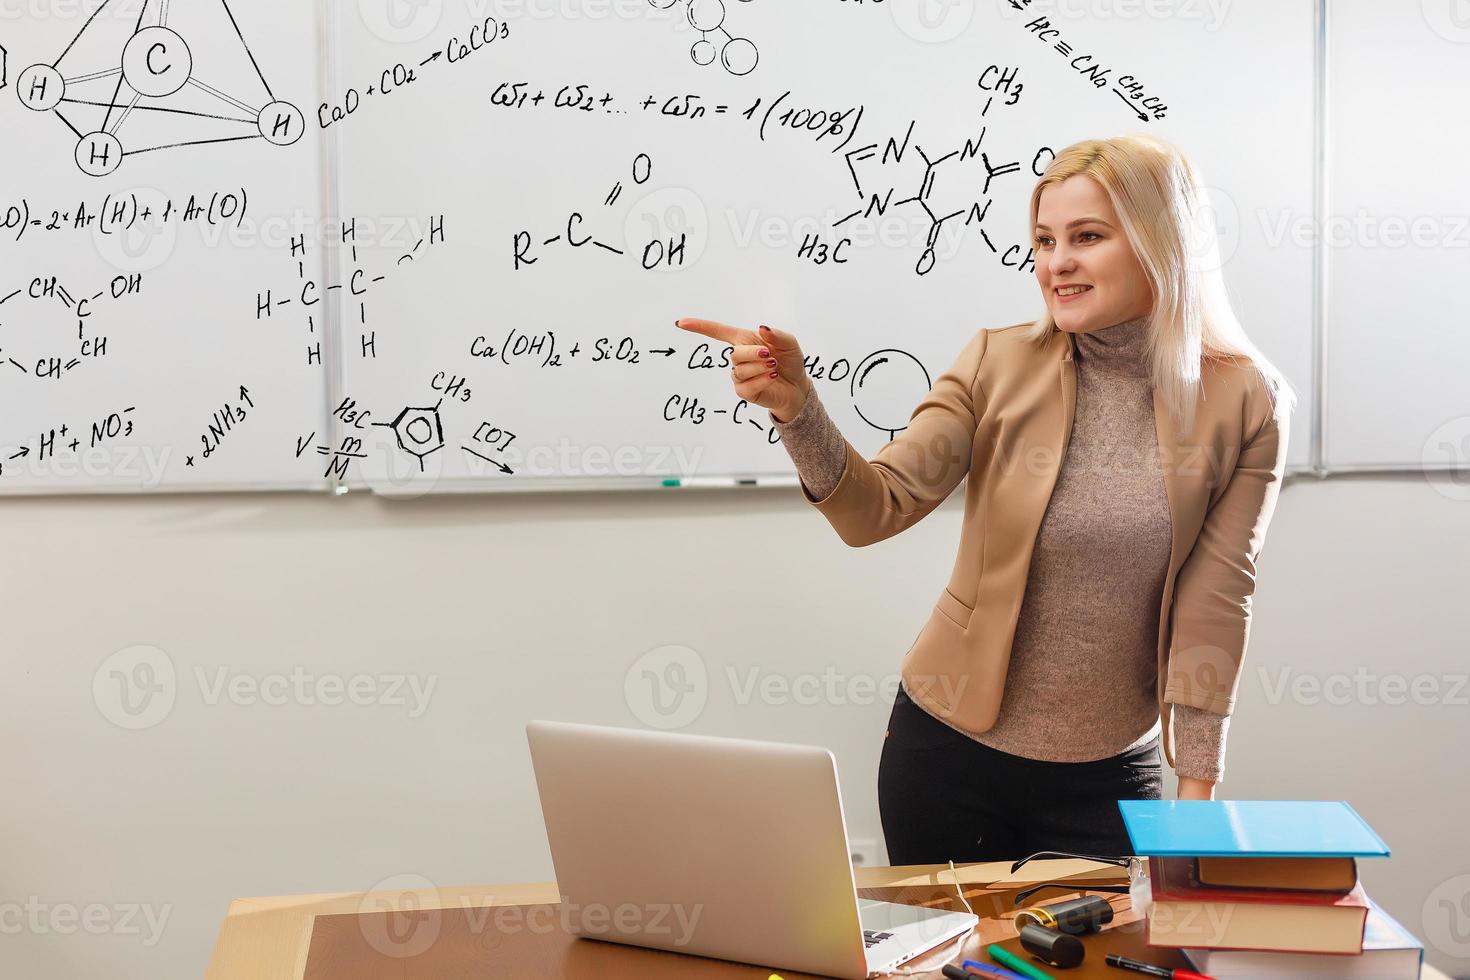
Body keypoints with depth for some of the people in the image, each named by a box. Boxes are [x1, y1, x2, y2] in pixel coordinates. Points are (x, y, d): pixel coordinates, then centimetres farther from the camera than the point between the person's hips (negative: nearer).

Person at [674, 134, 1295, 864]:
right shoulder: (998, 365, -7)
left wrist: (1197, 790, -7)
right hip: (948, 752, 1)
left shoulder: (1243, 402, -7)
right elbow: (876, 508, -15)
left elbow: (1215, 601, -6)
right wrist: (796, 408, -32)